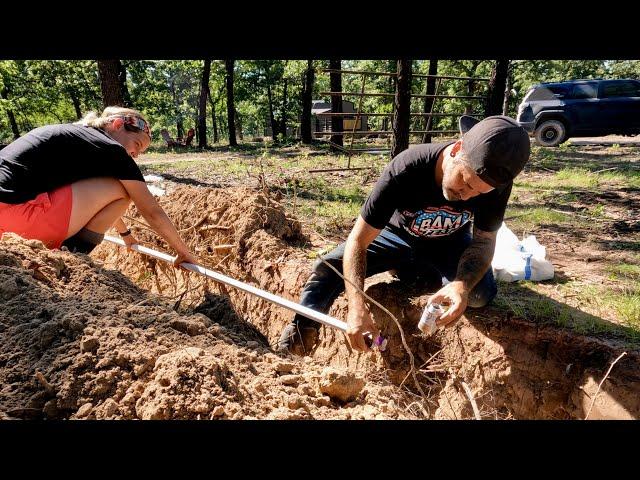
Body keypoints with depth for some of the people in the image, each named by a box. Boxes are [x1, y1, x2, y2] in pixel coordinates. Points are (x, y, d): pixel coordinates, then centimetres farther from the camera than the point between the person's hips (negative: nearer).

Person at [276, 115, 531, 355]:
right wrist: (357, 307, -49)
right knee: (329, 266, -24)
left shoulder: (496, 180, -28)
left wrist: (463, 284, -43)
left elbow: (484, 241, -20)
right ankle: (300, 333, -7)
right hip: (397, 235, -2)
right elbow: (358, 241, -35)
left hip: (449, 242, 3)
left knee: (481, 293, -24)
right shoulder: (405, 171, -37)